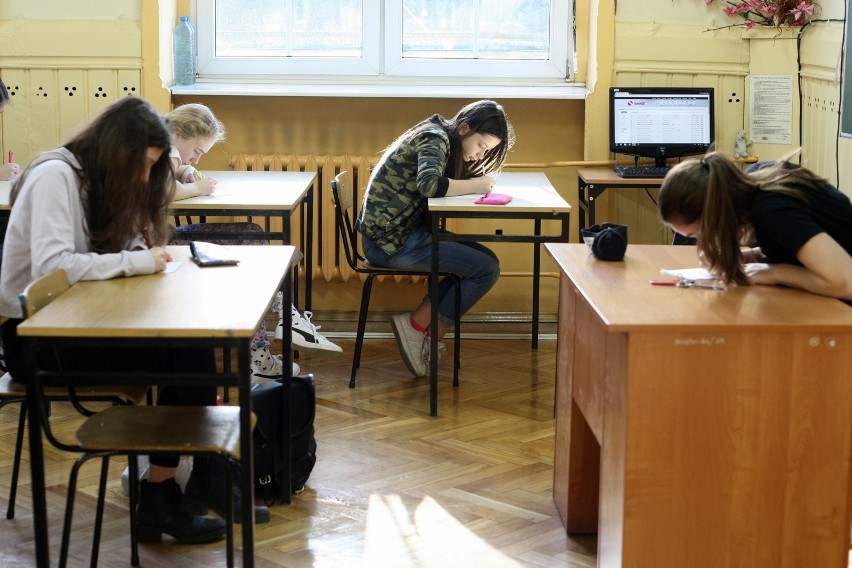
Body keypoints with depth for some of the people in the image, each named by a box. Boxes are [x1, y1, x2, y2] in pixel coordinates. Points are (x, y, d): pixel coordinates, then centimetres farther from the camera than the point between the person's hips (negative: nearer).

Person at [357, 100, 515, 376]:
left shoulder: (439, 139, 15)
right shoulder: (435, 139, -14)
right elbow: (429, 184, -32)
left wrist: (476, 179, -6)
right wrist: (475, 186, -20)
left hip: (403, 231, 10)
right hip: (390, 240, -10)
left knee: (483, 259, 8)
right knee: (487, 269, -10)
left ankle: (420, 326, 5)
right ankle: (417, 325, 0)